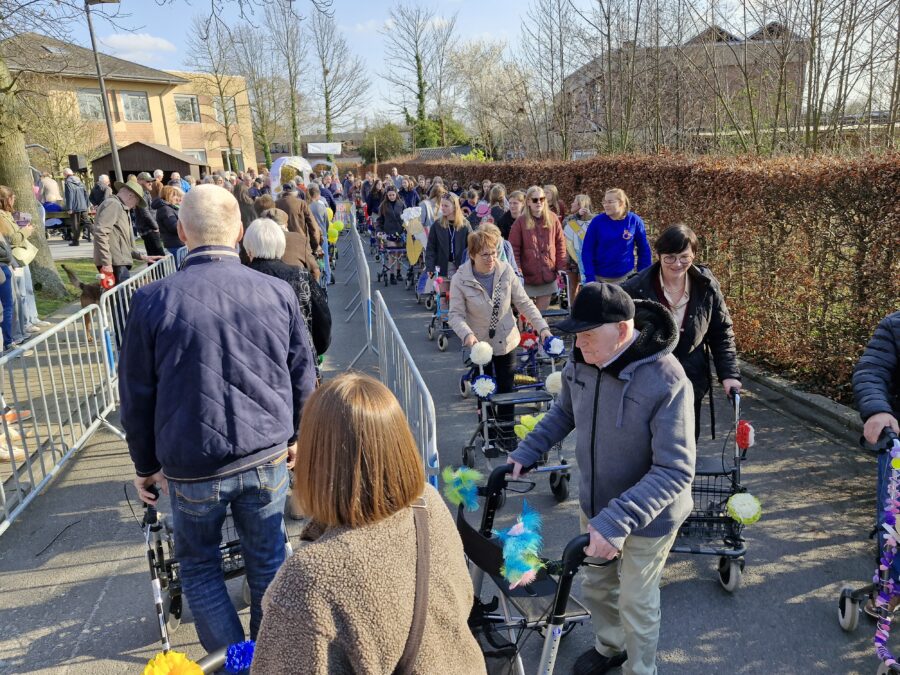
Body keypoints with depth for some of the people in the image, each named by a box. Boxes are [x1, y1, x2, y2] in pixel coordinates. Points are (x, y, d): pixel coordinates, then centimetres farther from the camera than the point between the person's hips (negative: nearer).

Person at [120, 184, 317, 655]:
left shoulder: (152, 300, -11)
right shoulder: (278, 293, -6)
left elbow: (136, 396, -3)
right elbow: (303, 377, 3)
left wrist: (146, 465, 11)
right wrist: (296, 436, 18)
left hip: (192, 465, -2)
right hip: (268, 456, 2)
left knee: (199, 563, 20)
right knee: (267, 558, 18)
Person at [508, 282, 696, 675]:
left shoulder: (666, 382, -32)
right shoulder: (582, 361, -13)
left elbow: (675, 471, -32)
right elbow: (564, 412, 7)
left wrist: (617, 520, -39)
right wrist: (526, 453, -2)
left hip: (647, 518, -5)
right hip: (595, 504, 6)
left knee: (636, 602, 16)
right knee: (595, 587, 25)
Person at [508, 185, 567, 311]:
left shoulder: (552, 218, 4)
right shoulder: (521, 221, -5)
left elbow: (560, 243, 8)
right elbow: (514, 248, -6)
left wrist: (561, 266, 2)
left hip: (548, 276, 3)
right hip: (528, 277, -2)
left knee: (543, 313, 11)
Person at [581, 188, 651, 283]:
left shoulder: (634, 220, -7)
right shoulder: (597, 221, -9)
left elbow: (644, 250, 2)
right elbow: (587, 251, -6)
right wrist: (590, 277, -13)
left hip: (625, 277, 1)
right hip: (599, 277, 0)